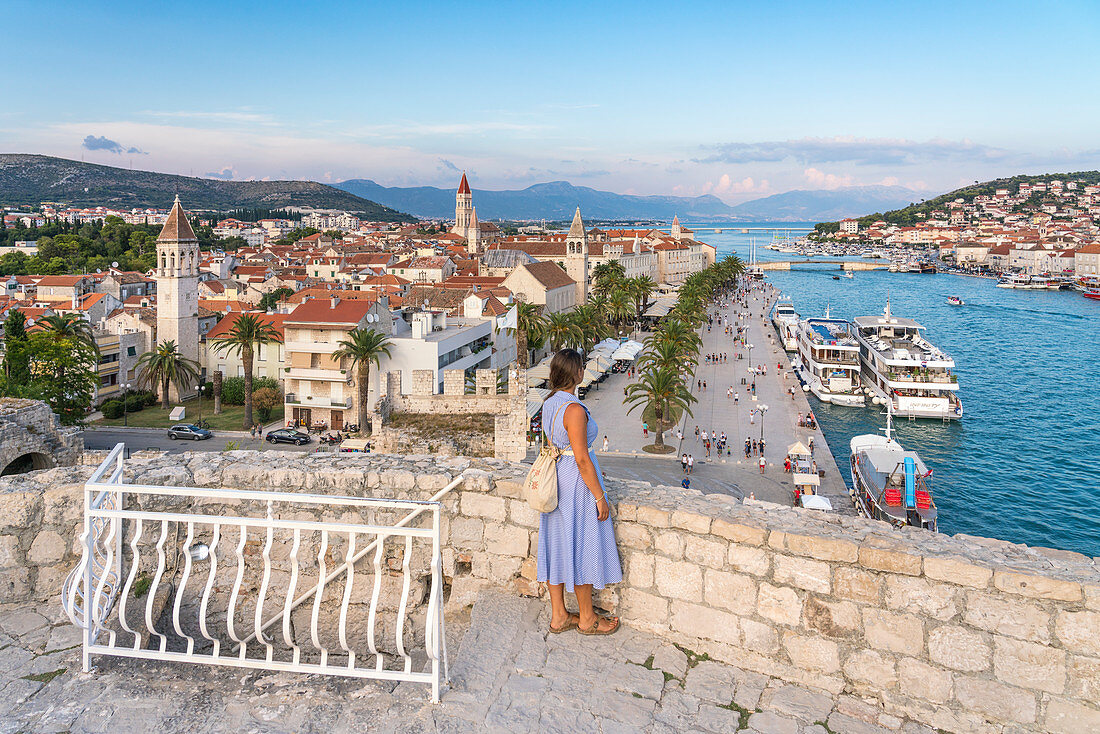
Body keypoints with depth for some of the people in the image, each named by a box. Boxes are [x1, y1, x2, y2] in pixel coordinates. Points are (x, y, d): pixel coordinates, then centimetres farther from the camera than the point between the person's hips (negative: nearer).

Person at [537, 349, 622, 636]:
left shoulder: (549, 403, 4)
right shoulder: (574, 410, -23)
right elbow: (582, 459, -22)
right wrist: (600, 496, -14)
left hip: (556, 479, 9)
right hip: (576, 483, -9)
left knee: (557, 547, 14)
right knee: (581, 548, 6)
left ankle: (558, 615, 26)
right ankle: (587, 619, 21)